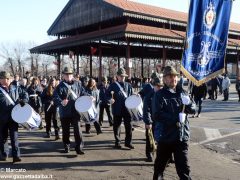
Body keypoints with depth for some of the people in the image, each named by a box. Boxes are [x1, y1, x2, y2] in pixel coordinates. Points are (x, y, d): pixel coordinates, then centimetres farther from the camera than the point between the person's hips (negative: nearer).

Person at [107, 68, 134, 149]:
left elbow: (131, 96, 14)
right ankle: (117, 142, 19)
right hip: (117, 109, -2)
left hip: (127, 108, 2)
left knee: (128, 125, 2)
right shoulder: (113, 85, 3)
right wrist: (110, 99, -20)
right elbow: (108, 93, -1)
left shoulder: (128, 85, 12)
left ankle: (128, 142, 14)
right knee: (117, 126, 7)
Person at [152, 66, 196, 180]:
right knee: (160, 165, 16)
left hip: (182, 136, 3)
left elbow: (193, 109, 10)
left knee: (183, 168, 8)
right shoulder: (160, 94, -7)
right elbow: (157, 115, -17)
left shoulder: (182, 92, 8)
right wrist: (176, 119, -20)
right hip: (166, 136, -3)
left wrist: (187, 104, -12)